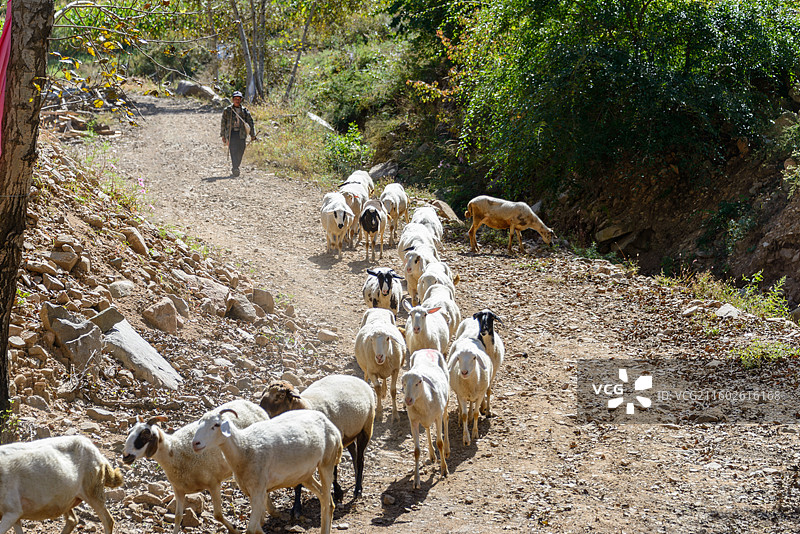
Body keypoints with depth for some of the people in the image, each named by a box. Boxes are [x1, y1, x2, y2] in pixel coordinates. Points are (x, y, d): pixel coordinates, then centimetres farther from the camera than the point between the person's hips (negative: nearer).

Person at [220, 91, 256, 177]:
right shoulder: (227, 110, 7)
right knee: (233, 151, -15)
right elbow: (223, 123, 11)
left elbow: (250, 123, 10)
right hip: (231, 133, -2)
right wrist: (223, 135, 8)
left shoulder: (245, 111, 10)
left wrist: (252, 135, 2)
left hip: (241, 134, 2)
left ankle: (235, 168, 17)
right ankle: (235, 169, -21)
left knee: (240, 152, 0)